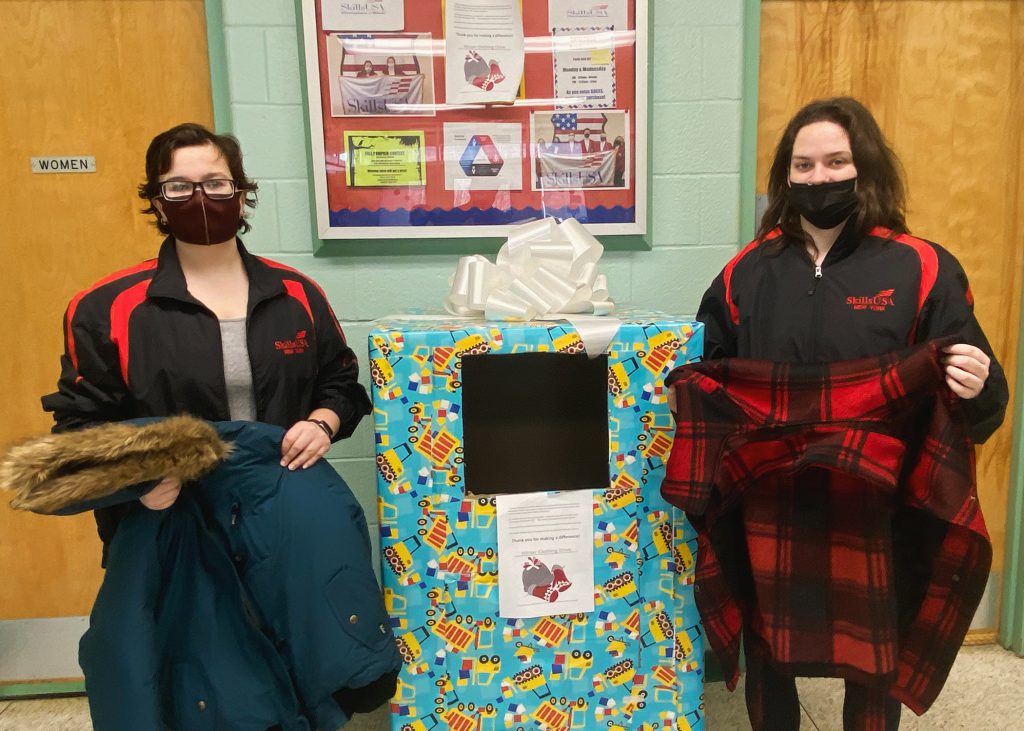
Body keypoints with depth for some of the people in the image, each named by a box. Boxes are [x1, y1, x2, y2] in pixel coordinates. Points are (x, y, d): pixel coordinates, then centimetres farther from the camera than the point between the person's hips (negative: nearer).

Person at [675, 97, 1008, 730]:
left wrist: (976, 388, -25)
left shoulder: (922, 269, -6)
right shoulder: (748, 271, 2)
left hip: (877, 512, -2)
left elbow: (976, 398, -4)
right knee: (766, 653, 19)